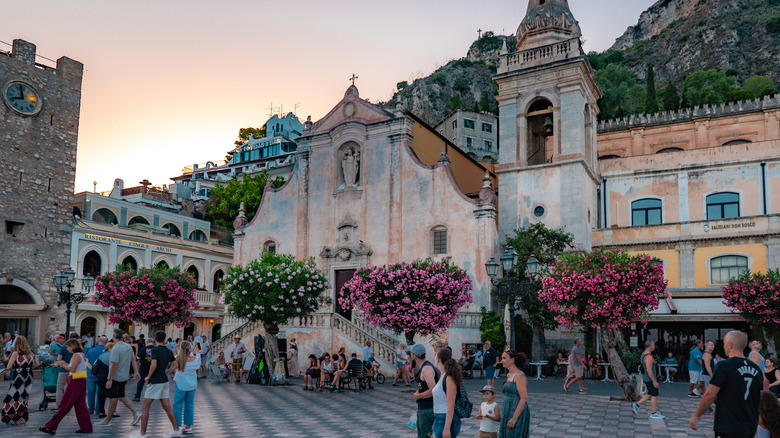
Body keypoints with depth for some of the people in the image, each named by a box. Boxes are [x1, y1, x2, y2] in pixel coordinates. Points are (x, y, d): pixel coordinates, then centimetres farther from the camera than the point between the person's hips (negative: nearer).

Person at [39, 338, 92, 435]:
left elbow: (72, 369, -19)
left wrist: (62, 364, -7)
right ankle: (86, 427, 8)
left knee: (64, 406, -3)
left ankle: (50, 427, 4)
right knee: (80, 405, 9)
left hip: (75, 382, -9)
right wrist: (65, 364, 15)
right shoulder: (82, 355, 16)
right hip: (82, 382, 9)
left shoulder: (76, 355, -13)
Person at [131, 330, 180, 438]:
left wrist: (148, 377, -11)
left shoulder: (155, 350, -13)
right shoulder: (168, 351, 9)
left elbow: (154, 365, -24)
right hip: (165, 381, 7)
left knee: (145, 408, 2)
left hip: (155, 382, -7)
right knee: (167, 407, 11)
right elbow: (175, 363, 16)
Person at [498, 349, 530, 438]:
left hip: (517, 414, -9)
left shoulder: (519, 376, -15)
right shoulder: (509, 375, 12)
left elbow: (524, 399, -20)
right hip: (509, 413, 9)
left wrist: (514, 418, -22)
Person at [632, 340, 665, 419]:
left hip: (646, 378, 10)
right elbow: (649, 370, -26)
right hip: (650, 379, -10)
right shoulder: (648, 357, -22)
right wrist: (654, 381, -22)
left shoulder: (643, 354, 10)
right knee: (655, 395, 1)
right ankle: (654, 413, 9)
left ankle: (636, 405, 13)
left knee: (650, 394, 16)